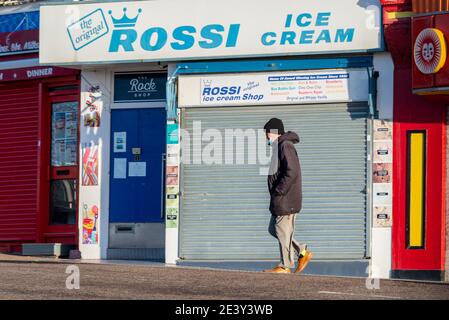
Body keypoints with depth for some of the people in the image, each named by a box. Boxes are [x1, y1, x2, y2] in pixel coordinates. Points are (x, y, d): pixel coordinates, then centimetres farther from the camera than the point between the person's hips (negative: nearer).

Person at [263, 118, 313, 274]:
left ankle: (285, 266, 4)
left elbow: (291, 172, -24)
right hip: (280, 201, 11)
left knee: (283, 231, -3)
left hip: (286, 199, -11)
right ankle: (302, 252, 17)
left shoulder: (285, 146, -15)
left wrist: (278, 191, -20)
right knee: (273, 229, 14)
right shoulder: (279, 146, 17)